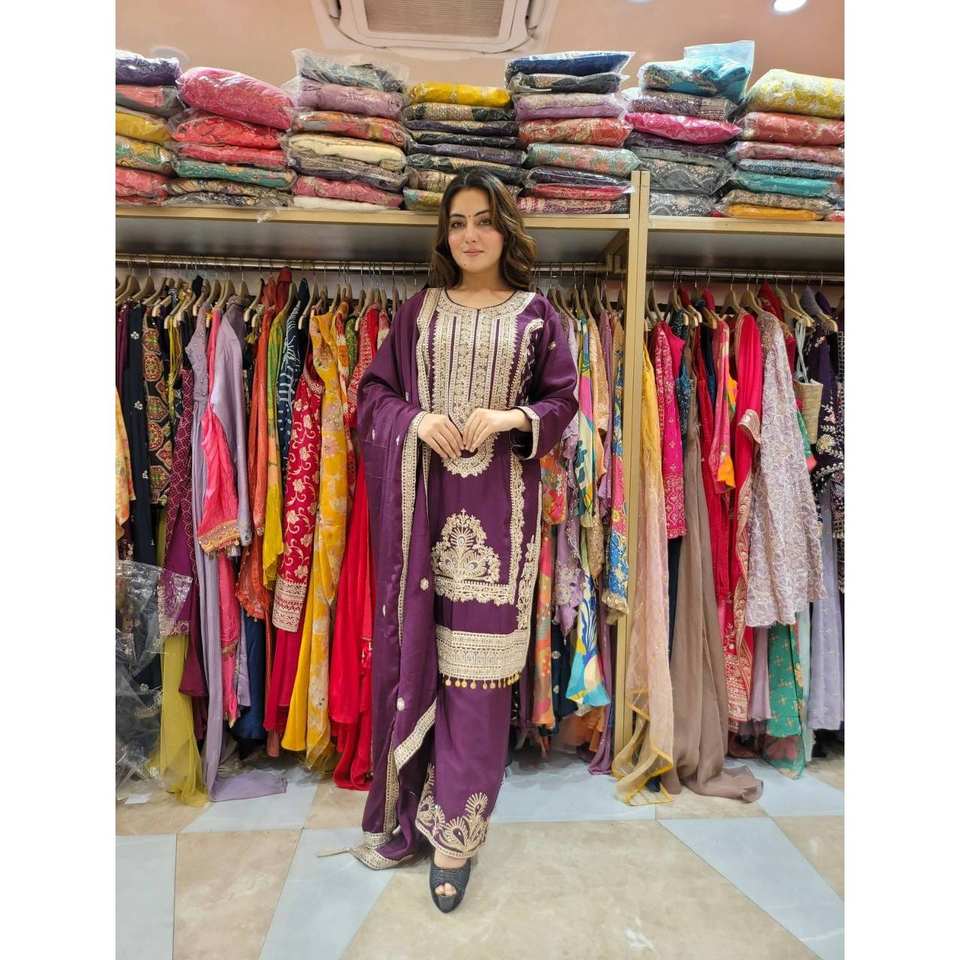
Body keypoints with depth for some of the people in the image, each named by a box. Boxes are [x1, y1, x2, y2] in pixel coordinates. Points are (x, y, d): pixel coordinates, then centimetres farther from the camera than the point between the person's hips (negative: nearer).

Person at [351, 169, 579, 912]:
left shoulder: (536, 314, 8)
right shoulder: (419, 310, 12)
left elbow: (563, 401, 7)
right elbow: (374, 391, 11)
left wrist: (513, 418, -12)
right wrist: (415, 420, -9)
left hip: (496, 503, -1)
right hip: (422, 498, 2)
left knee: (476, 657, 0)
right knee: (411, 644, 6)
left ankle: (456, 831, 16)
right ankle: (405, 811, 26)